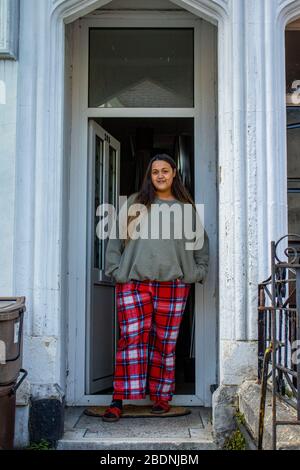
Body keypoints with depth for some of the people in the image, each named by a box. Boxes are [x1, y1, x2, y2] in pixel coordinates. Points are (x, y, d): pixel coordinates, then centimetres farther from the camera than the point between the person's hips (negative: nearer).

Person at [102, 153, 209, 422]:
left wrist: (199, 272, 11)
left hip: (173, 284, 1)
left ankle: (162, 396, 18)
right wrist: (115, 269, 1)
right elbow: (115, 238, 10)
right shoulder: (135, 203, 10)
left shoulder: (186, 207, 14)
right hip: (134, 282, -1)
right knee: (131, 339, -8)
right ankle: (119, 400, -4)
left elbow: (202, 243, 21)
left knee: (165, 342, 6)